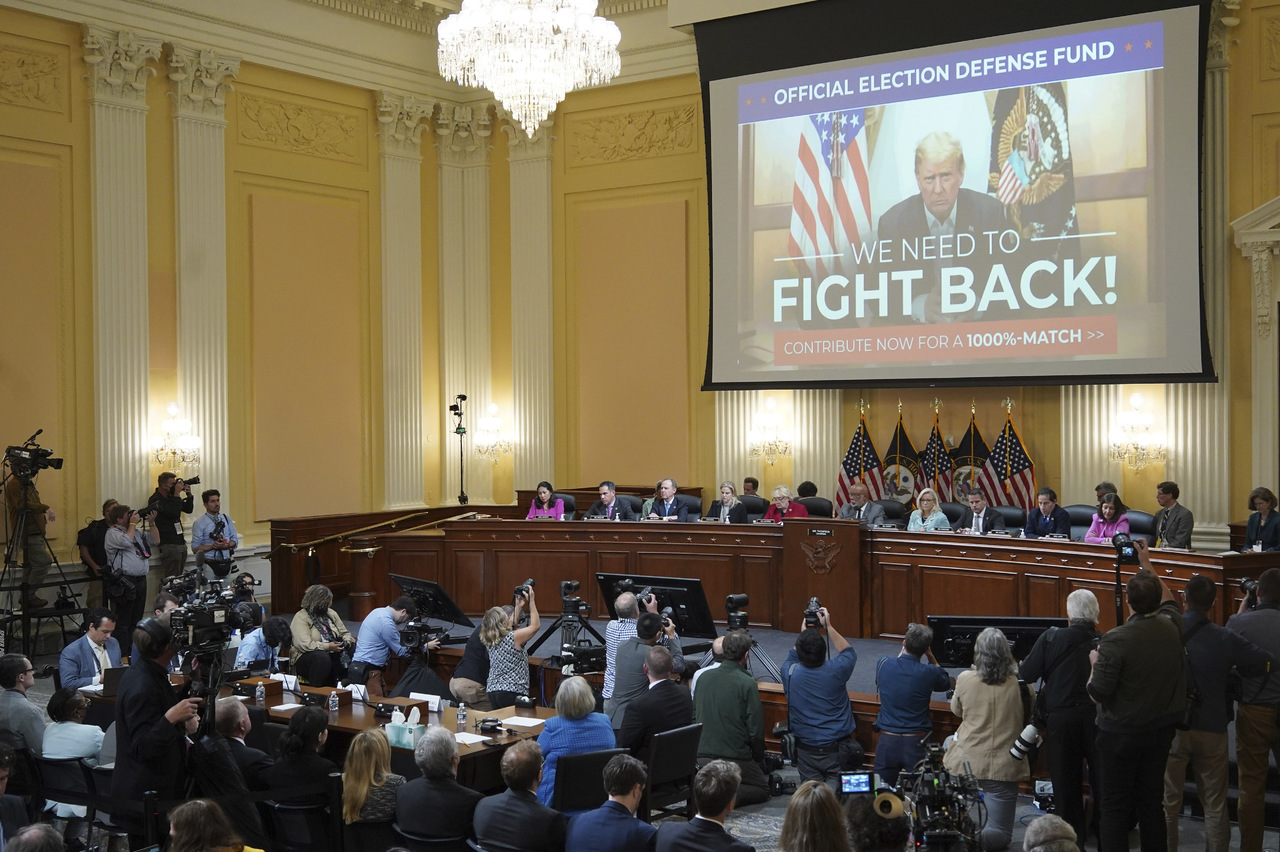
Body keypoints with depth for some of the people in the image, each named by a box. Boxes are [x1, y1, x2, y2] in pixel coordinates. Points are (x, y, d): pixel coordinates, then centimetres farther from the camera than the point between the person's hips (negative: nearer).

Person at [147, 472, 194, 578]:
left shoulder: (171, 497, 16)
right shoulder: (155, 500, -10)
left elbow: (188, 509, 20)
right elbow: (173, 513, -23)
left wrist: (189, 495, 5)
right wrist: (177, 494, -17)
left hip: (181, 543, 8)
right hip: (169, 545, -8)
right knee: (172, 578, -10)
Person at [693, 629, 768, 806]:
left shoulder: (705, 677, 3)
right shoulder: (747, 683, -13)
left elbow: (693, 717, 12)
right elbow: (756, 729, -12)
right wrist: (758, 758, 6)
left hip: (701, 757, 6)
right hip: (734, 757, -6)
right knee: (763, 789, 15)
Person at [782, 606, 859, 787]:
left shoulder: (790, 673, -9)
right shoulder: (836, 670, -13)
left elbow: (792, 657, 18)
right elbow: (849, 652, 12)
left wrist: (804, 631, 23)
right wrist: (829, 626, 14)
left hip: (806, 750, 2)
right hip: (837, 750, -2)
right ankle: (833, 790, -29)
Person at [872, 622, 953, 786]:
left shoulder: (883, 664, -6)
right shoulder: (929, 673, -12)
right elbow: (946, 683, 12)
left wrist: (903, 650, 20)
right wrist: (930, 656, 8)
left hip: (887, 741, 2)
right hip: (916, 742, -2)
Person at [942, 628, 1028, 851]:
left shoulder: (965, 679, -10)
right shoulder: (1019, 682, -12)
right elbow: (1029, 711, 8)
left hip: (965, 762, 2)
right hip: (1003, 765, -1)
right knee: (1001, 834, 4)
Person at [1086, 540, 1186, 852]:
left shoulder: (1115, 640, -22)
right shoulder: (1172, 627, -6)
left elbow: (1097, 693, -20)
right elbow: (1167, 598, 19)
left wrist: (1095, 662, -2)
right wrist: (1146, 563, 28)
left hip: (1121, 733, -5)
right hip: (1161, 730, 5)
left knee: (1115, 807, 4)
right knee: (1152, 802, 16)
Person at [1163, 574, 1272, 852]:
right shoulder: (1225, 638, -9)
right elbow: (1267, 662, -3)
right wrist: (1231, 672, 9)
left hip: (1172, 728, 0)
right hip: (1211, 730, 0)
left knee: (1168, 802, 10)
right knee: (1215, 805, 11)